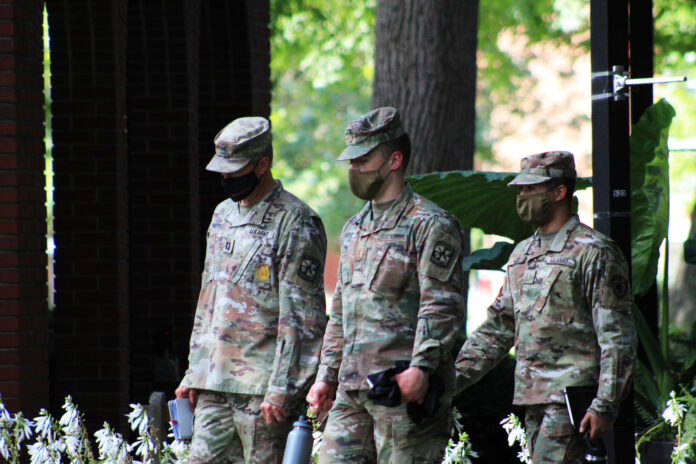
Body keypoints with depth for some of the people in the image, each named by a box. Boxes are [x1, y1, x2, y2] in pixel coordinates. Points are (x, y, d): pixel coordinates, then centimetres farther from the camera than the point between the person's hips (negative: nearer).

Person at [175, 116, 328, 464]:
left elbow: (302, 318, -13)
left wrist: (281, 389, -18)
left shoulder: (296, 224, -9)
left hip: (262, 383, -7)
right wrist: (193, 372, 18)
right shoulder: (223, 215, 17)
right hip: (214, 383, 7)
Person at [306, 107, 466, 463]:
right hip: (351, 387, 8)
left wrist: (421, 368, -24)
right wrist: (327, 375, 21)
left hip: (403, 385, -8)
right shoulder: (354, 229, 20)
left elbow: (443, 308, -15)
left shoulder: (430, 225, -7)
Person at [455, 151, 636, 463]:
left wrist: (605, 406, -18)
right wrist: (454, 378, 13)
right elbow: (497, 328, 22)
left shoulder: (594, 253, -8)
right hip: (533, 398, 8)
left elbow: (618, 339, -12)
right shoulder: (522, 254, 17)